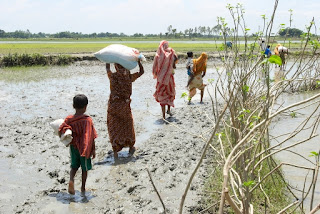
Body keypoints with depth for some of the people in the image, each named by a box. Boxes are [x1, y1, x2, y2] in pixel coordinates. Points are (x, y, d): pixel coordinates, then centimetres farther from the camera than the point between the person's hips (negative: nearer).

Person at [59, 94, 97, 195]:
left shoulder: (68, 119, -7)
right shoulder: (87, 120, -18)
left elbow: (61, 132, -7)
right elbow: (91, 137, -16)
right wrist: (93, 150, -8)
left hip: (73, 147, 3)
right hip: (85, 148, -3)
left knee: (74, 166, 20)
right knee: (85, 168, 14)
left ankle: (71, 180, -6)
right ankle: (83, 188, 24)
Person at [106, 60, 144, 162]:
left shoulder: (113, 76, -10)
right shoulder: (129, 77, -9)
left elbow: (107, 67, 11)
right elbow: (141, 71, 6)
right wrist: (138, 60, 10)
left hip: (113, 106, -1)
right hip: (125, 106, 1)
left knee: (114, 129, 7)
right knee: (128, 127, 21)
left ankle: (115, 153, 3)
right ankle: (131, 148, 37)